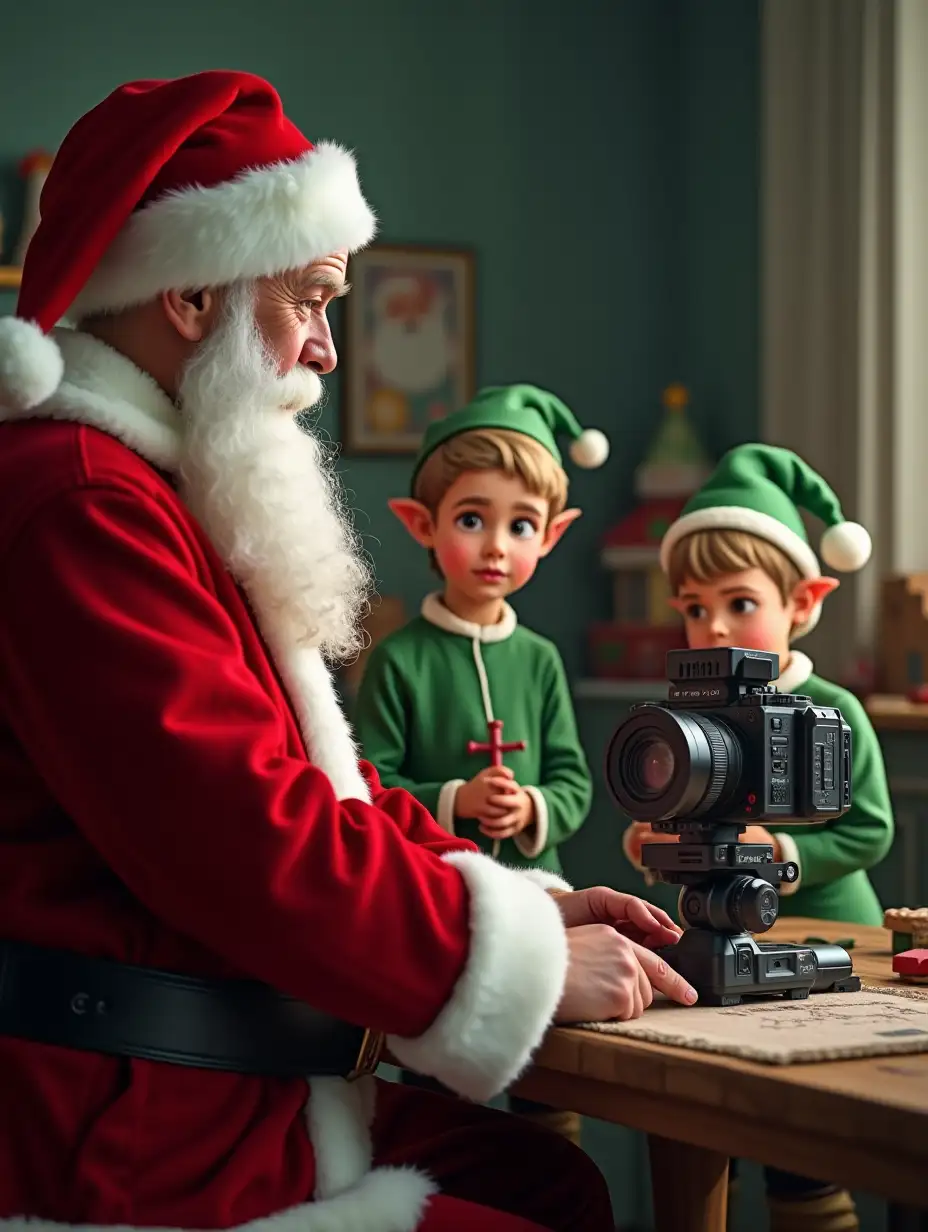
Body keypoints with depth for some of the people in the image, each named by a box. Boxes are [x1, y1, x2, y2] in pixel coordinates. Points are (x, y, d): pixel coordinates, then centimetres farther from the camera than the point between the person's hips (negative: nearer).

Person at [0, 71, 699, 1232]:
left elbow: (316, 789, 17)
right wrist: (528, 959, -13)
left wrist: (530, 900, 5)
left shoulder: (160, 496, 18)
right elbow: (251, 838, -24)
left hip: (232, 1102, 10)